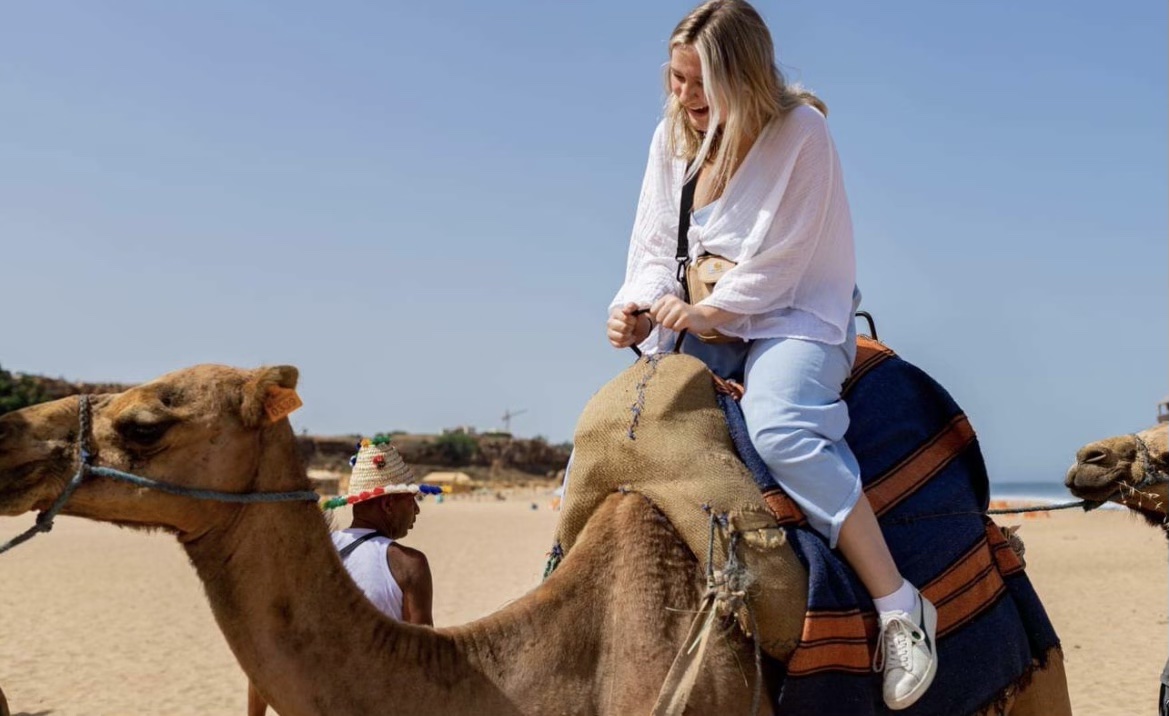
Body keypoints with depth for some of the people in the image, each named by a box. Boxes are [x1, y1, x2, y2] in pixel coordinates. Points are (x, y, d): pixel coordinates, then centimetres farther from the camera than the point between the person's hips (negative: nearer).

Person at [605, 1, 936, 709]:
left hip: (794, 319, -7)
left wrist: (711, 309, -18)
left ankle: (900, 605, -31)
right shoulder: (672, 137, 8)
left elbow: (781, 259, -14)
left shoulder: (801, 132, -10)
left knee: (779, 425, -36)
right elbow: (654, 247, 8)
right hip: (700, 325, 7)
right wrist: (639, 307, -11)